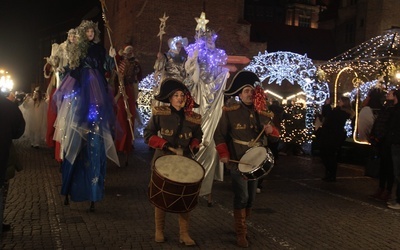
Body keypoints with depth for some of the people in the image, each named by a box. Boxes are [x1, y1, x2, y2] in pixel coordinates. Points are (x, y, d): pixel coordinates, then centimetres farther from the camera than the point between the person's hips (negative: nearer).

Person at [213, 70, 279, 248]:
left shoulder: (263, 114, 5)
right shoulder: (229, 112, -7)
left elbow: (275, 134, 10)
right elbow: (219, 135, -7)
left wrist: (272, 130, -13)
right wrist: (223, 154, -19)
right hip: (237, 162, -5)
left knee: (251, 197, 14)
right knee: (241, 197, -6)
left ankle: (241, 225, 33)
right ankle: (241, 233, 6)